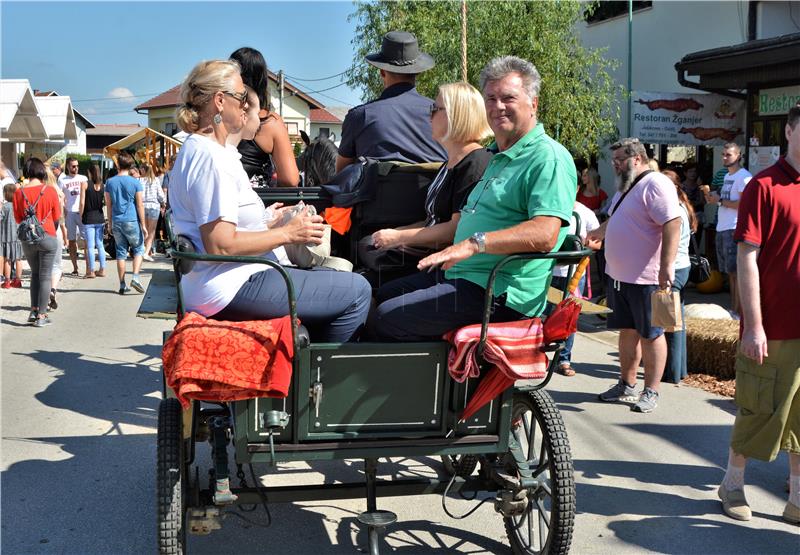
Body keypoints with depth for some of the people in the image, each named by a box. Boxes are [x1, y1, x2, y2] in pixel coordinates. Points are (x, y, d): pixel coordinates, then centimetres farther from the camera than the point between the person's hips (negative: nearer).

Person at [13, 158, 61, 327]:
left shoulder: (19, 192, -4)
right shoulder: (49, 191, -10)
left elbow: (17, 218, 5)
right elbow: (57, 216, 1)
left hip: (27, 239, 3)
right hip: (47, 237, -3)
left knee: (35, 274, 20)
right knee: (44, 277, 3)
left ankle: (34, 311, 14)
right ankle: (41, 316, 3)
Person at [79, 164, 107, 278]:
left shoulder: (85, 184, -8)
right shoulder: (103, 185, 2)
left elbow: (82, 202, -9)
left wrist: (81, 215, 1)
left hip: (89, 218, -3)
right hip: (100, 218, 3)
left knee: (90, 246, 1)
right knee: (100, 244, 11)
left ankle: (91, 271, 4)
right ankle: (102, 269, 15)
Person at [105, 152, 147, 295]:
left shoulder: (110, 182, 4)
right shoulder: (135, 182, -6)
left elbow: (108, 205, 8)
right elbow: (140, 205, -5)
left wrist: (110, 223, 17)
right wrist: (143, 225, 0)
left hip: (117, 222, 3)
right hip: (132, 221, -3)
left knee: (121, 253, 9)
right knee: (138, 249, 10)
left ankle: (122, 285, 10)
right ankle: (135, 277, -8)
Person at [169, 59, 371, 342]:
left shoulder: (196, 150, 17)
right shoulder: (210, 157, -17)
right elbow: (221, 245, -24)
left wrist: (268, 222, 18)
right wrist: (287, 233, -14)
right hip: (231, 288, -11)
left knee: (331, 280, 24)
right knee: (356, 290, -12)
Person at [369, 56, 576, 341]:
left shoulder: (549, 158, -12)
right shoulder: (498, 157, 21)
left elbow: (545, 235, -27)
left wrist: (475, 243, -33)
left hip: (500, 295, -11)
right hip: (458, 274, 11)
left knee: (386, 320, -17)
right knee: (383, 295, 16)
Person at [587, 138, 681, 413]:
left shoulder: (656, 184, -15)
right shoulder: (625, 188, 16)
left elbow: (672, 225, -24)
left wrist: (666, 267, -29)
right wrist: (591, 236, 43)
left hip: (646, 278, -9)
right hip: (619, 276, 9)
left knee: (650, 335, 2)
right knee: (627, 331, 16)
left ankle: (651, 392, 10)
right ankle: (626, 385, 27)